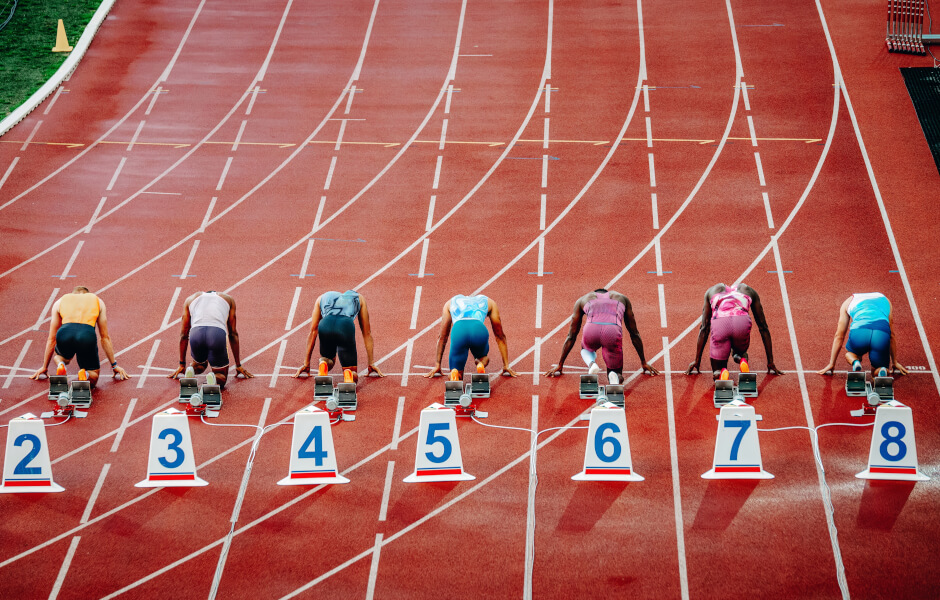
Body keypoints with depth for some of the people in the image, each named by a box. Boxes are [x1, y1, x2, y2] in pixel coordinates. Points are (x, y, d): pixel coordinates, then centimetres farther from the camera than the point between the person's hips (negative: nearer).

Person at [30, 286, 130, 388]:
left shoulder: (59, 302, 33)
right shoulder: (98, 302, 33)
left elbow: (51, 339, 37)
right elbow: (105, 338, 36)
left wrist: (45, 367, 46)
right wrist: (114, 366, 43)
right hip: (87, 335, -2)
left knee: (59, 355, 37)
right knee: (94, 375, 20)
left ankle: (60, 365, 2)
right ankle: (85, 375, -16)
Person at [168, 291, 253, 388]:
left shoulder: (190, 299, 34)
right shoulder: (228, 299, 33)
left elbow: (184, 335, 35)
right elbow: (233, 334, 34)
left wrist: (182, 364, 41)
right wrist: (238, 365, 38)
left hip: (196, 333, 2)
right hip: (218, 334, -1)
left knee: (198, 364, 34)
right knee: (221, 378, 17)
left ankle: (192, 370, -2)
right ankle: (214, 379, -19)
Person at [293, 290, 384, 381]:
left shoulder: (322, 298, 39)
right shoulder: (359, 298, 37)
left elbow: (313, 331, 35)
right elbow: (367, 333, 36)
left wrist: (306, 363, 37)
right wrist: (371, 363, 39)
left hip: (325, 325, 2)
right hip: (346, 325, -2)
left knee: (327, 359, 31)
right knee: (354, 376, 10)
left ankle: (323, 364, -5)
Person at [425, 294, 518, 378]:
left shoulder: (450, 303, 39)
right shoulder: (489, 302, 38)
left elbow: (443, 337, 41)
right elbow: (500, 336, 41)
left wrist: (437, 365, 45)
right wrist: (506, 366, 44)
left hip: (458, 330, 0)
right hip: (479, 330, 0)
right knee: (484, 357, 33)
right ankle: (481, 364, -3)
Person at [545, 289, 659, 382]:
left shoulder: (582, 300, 35)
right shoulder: (622, 298, 37)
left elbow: (571, 337, 38)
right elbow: (634, 334, 40)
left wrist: (560, 365, 44)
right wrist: (644, 362, 48)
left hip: (591, 329, 0)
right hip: (613, 331, 0)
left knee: (586, 349, 39)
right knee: (616, 376, 22)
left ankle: (591, 363, 3)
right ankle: (614, 376, -16)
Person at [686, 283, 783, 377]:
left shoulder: (711, 291, 37)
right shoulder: (749, 291, 36)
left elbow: (704, 328, 36)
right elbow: (763, 327, 36)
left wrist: (697, 361, 39)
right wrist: (770, 362, 38)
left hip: (719, 323, 0)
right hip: (742, 322, 0)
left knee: (717, 369, 18)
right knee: (740, 351, 33)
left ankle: (718, 372, -16)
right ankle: (740, 357, 0)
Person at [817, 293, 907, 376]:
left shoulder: (848, 302, 34)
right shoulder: (884, 299, 38)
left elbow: (839, 336, 35)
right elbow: (891, 335, 40)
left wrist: (831, 364, 41)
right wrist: (894, 362, 48)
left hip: (859, 333, 0)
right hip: (882, 334, 0)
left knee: (849, 353, 34)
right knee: (877, 371, 21)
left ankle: (855, 362, -2)